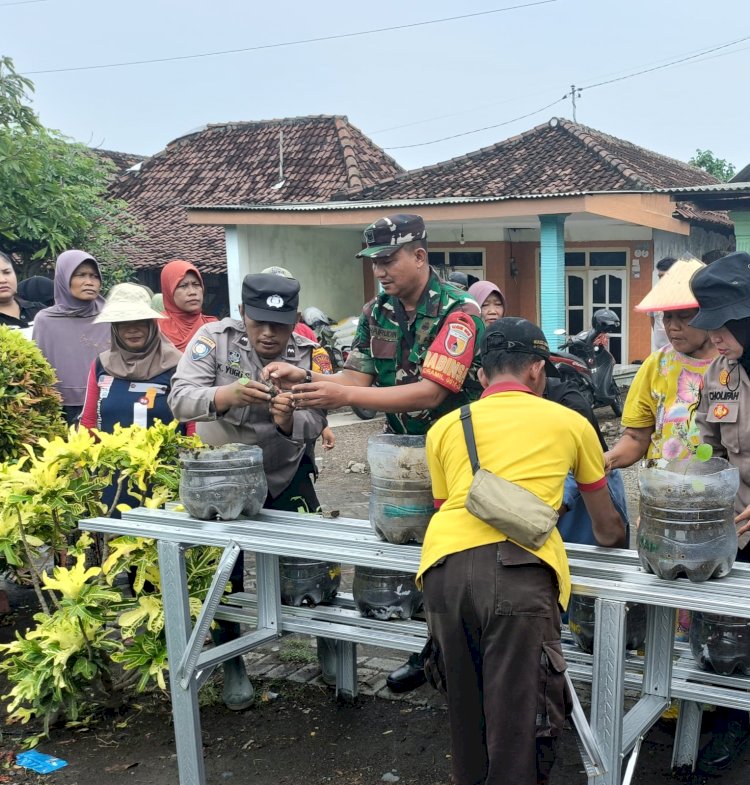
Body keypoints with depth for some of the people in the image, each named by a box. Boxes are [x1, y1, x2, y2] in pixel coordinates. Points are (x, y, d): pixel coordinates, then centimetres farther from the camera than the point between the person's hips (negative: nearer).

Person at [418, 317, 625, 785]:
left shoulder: (445, 427, 24)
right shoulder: (571, 423, 22)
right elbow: (608, 531, 33)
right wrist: (616, 540, 58)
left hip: (444, 561, 3)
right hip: (519, 566, -3)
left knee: (464, 708, 19)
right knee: (520, 718, 2)